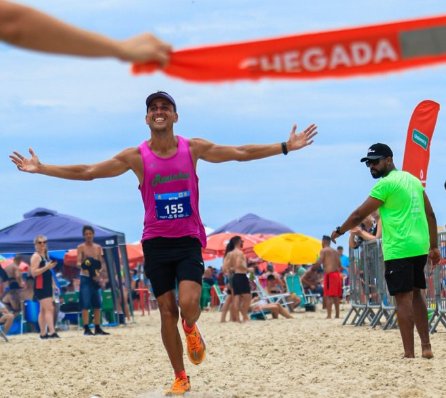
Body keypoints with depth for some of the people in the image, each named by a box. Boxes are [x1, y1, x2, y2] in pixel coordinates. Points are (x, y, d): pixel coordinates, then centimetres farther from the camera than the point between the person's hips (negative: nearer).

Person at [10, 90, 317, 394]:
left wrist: (286, 147, -2)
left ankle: (191, 330, 18)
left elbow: (241, 153, 1)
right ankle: (181, 379, 14)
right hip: (156, 243, 1)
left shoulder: (194, 149, -1)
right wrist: (40, 169, -6)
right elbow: (87, 172, -2)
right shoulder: (136, 157, -3)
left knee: (189, 304, -19)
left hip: (189, 241, 0)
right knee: (167, 311, 1)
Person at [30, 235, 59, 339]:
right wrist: (46, 267, -28)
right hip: (40, 287, -9)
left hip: (47, 286, 9)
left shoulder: (46, 255, 17)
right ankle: (52, 332, -23)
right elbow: (33, 272, -20)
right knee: (49, 309, -17)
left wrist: (54, 284, 23)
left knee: (44, 310, 11)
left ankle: (43, 333, 14)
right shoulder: (36, 256, -10)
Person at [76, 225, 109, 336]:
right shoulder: (81, 247, -1)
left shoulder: (98, 248, 11)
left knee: (97, 304, 6)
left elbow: (101, 263, 10)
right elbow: (78, 262, -9)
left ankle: (97, 328, 11)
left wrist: (99, 272, -10)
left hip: (96, 278, 5)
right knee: (85, 304, -7)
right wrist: (82, 264, -33)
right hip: (85, 277, -5)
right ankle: (86, 329, -7)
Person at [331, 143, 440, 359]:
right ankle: (426, 346, 14)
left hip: (399, 250, -8)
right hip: (420, 248, 8)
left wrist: (339, 231, 10)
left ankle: (409, 353, -8)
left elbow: (359, 214, -5)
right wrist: (433, 246, 18)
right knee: (416, 293, 17)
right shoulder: (413, 180, 16)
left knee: (403, 298, -6)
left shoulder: (386, 183, -8)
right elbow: (430, 214, 16)